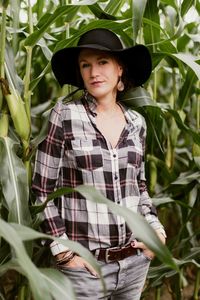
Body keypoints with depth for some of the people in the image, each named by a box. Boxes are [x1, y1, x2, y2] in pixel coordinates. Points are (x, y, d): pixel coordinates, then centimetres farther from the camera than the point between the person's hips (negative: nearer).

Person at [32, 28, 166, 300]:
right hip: (85, 265, -4)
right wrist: (63, 251, -10)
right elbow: (42, 188, -7)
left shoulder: (136, 122, 4)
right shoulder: (65, 114, -8)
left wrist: (155, 227, 1)